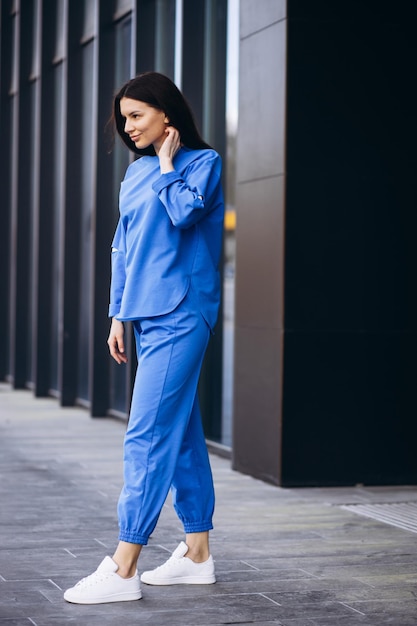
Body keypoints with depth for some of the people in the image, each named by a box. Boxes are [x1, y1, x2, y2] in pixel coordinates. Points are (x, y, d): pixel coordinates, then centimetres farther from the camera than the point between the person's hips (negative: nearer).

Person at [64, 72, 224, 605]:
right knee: (181, 430, 11)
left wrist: (167, 163, -6)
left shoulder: (203, 162, -3)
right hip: (147, 316, 8)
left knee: (148, 434, -12)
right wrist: (118, 314, 16)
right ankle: (197, 554, 18)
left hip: (181, 316, -8)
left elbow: (183, 212, -22)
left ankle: (122, 570, -13)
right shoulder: (136, 172, 16)